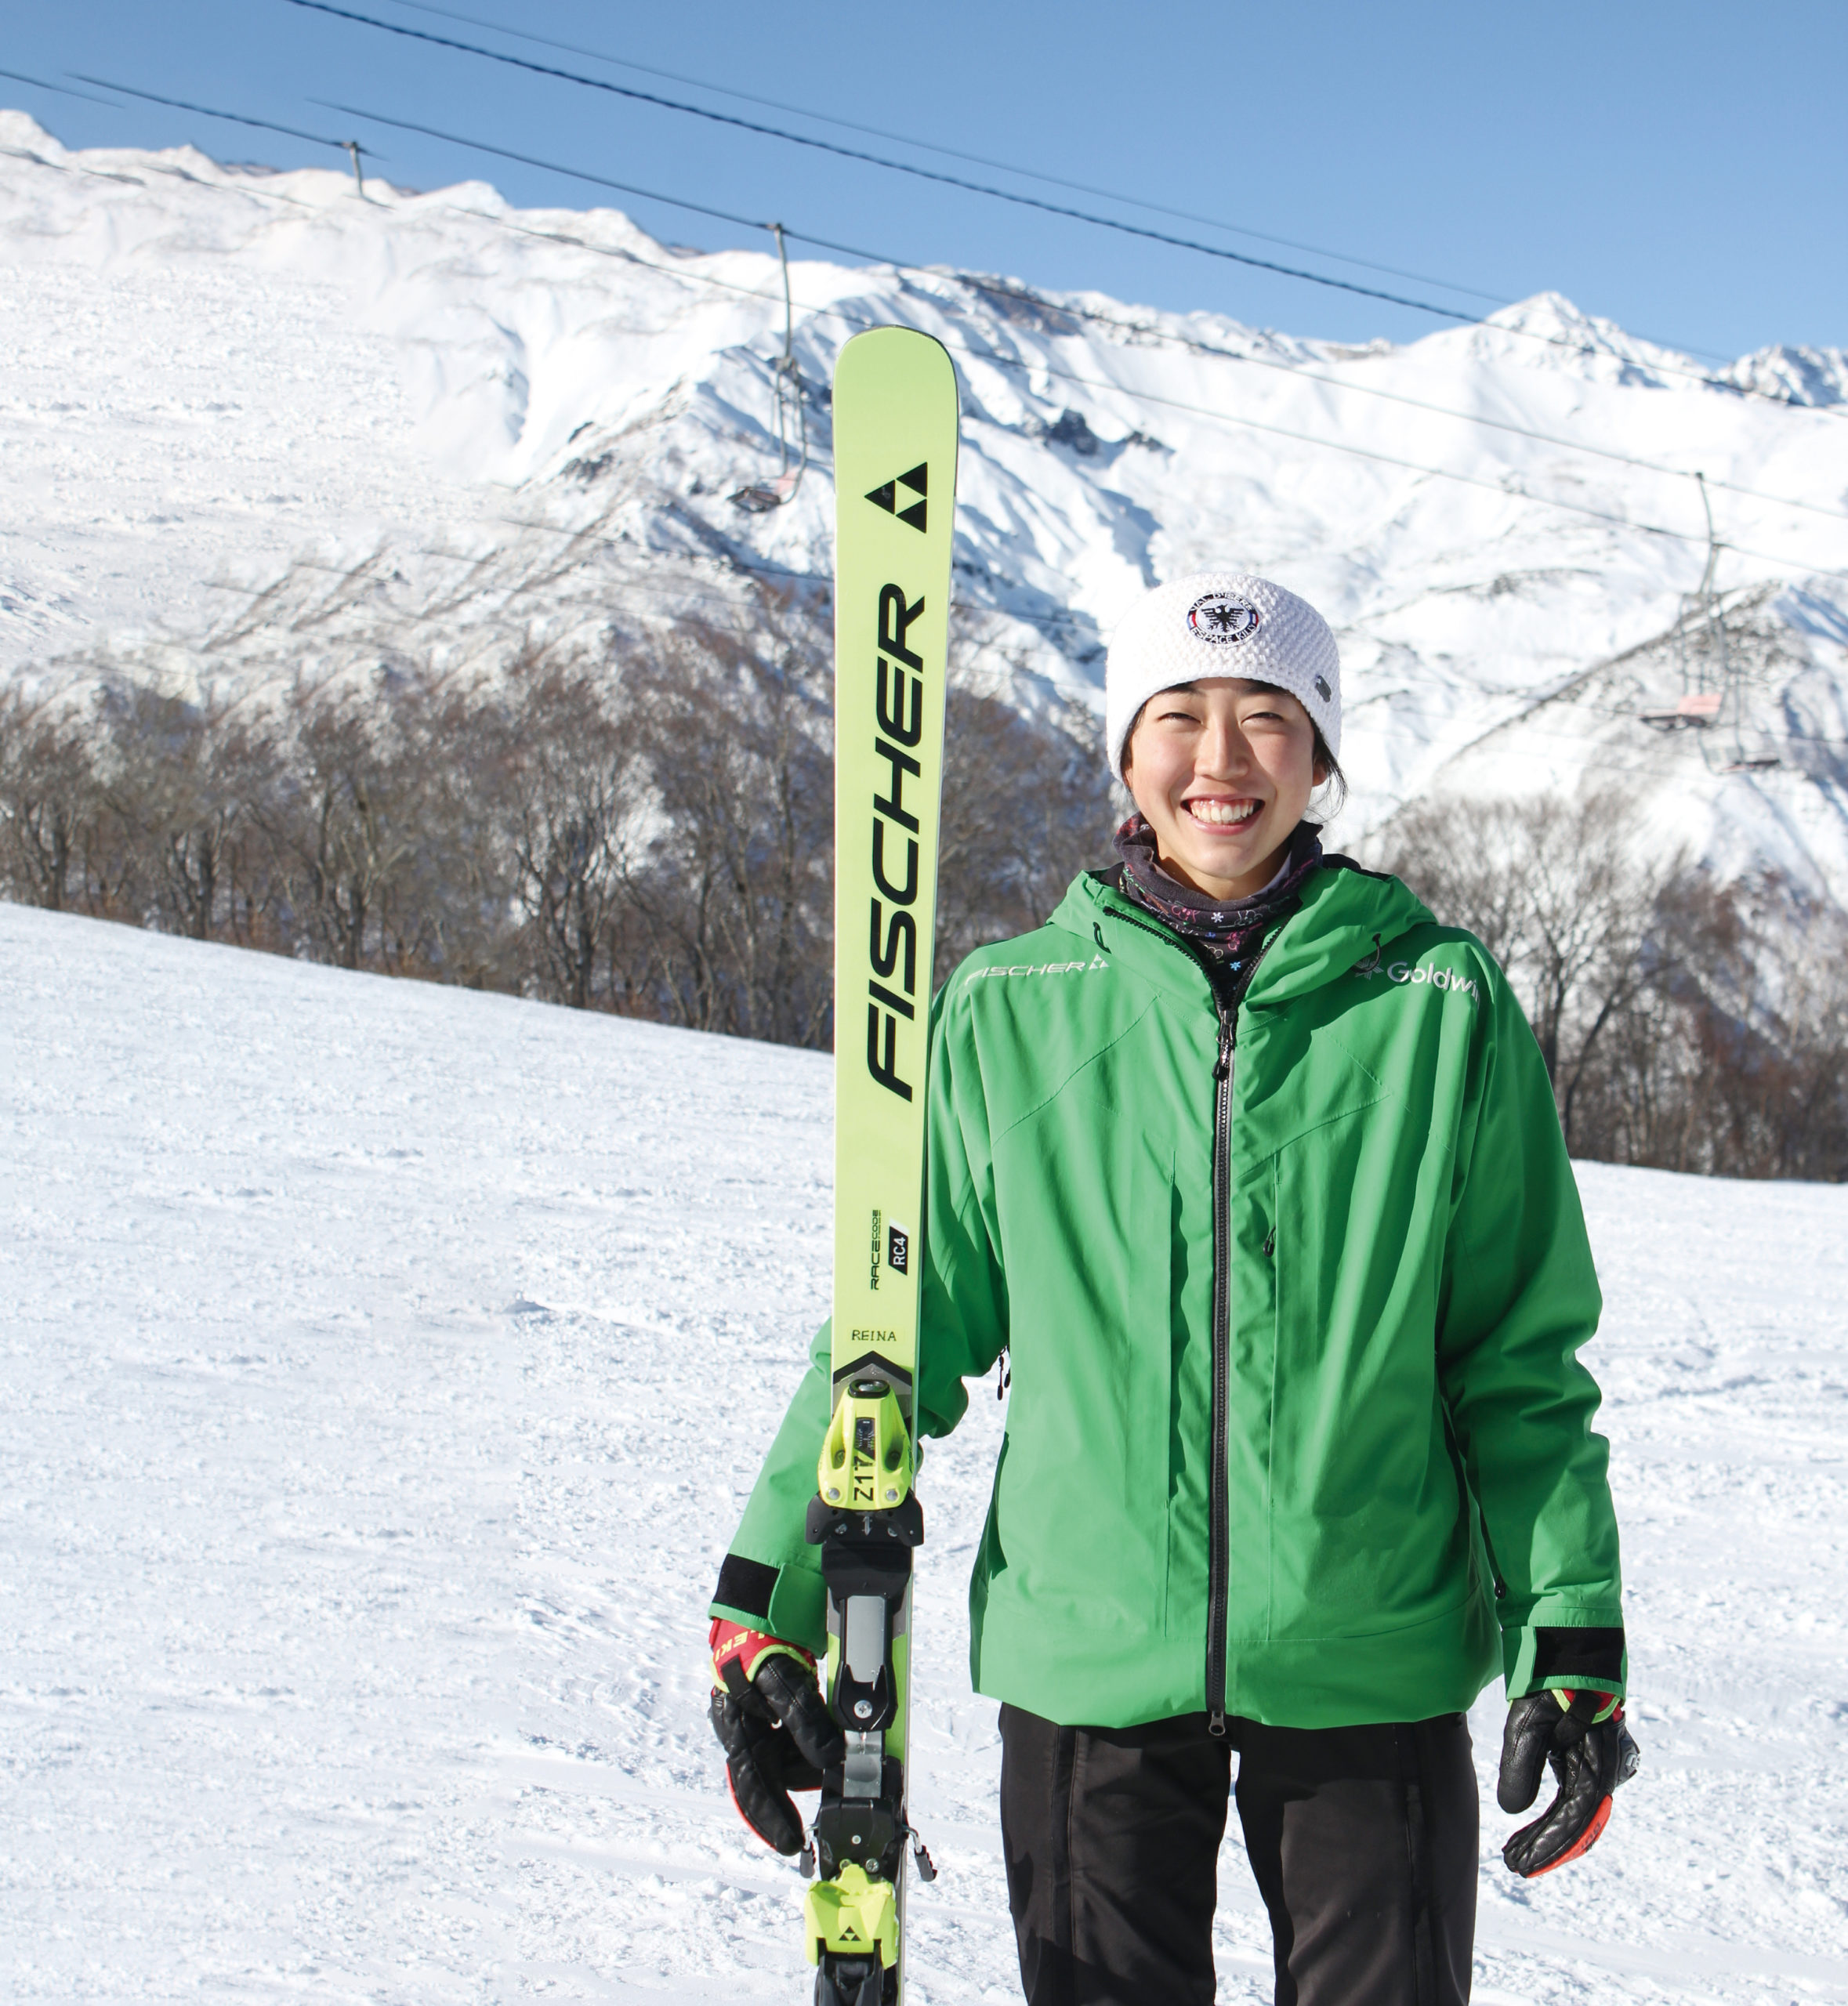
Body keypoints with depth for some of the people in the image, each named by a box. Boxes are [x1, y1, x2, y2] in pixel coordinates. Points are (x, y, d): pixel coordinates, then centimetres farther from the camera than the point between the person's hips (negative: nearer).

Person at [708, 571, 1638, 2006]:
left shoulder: (1440, 1002, 0)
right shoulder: (1013, 1010, 2)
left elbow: (1521, 1360, 4)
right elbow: (904, 1328, 8)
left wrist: (1574, 1644, -1)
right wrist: (769, 1597, 4)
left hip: (1370, 1662, 0)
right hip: (1089, 1660, 1)